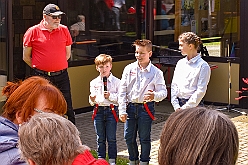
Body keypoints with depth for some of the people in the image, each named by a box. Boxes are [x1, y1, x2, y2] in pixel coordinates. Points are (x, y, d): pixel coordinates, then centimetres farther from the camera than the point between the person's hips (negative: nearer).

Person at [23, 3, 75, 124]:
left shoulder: (64, 30, 6)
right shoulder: (33, 32, -3)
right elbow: (26, 57, 4)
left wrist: (57, 66, 12)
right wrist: (39, 68, 7)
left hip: (62, 76, 2)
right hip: (41, 77, -2)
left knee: (67, 108, 5)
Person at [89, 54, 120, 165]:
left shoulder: (116, 82, -2)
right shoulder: (94, 83, 7)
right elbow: (92, 101, 9)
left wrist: (110, 96, -19)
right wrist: (92, 100, -13)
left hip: (111, 110, -3)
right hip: (98, 111, 3)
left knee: (111, 138, 4)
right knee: (100, 139, 12)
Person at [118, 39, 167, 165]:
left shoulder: (156, 72, -5)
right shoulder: (129, 69, 1)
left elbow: (163, 92, -5)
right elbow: (122, 91, 2)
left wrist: (154, 95, -29)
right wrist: (122, 110, -3)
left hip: (146, 108, -3)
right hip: (130, 107, 3)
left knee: (144, 138, 7)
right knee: (129, 137, 10)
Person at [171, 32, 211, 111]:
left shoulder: (203, 66, -7)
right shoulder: (180, 63, 12)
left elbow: (201, 91, -11)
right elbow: (174, 85, 11)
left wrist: (184, 108, -12)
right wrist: (176, 106, -2)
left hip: (192, 105, -5)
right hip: (178, 103, 5)